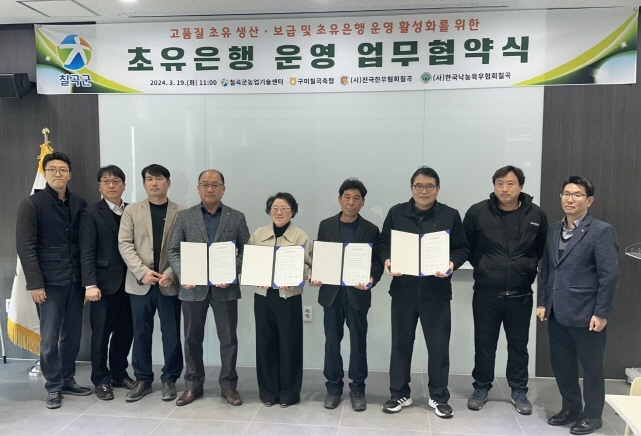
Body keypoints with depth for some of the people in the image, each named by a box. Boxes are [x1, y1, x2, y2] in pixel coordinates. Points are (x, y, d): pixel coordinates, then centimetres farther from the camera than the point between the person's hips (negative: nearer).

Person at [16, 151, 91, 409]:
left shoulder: (80, 204, 7)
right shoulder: (31, 204, -4)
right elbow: (25, 247, -8)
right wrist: (35, 283, -13)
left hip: (76, 280, 4)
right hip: (50, 282, -4)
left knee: (73, 335, 11)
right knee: (50, 338, 3)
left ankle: (68, 381, 26)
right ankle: (53, 387, 18)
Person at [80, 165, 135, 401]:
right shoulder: (91, 213, -1)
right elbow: (87, 252, -8)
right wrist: (90, 284, -15)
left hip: (128, 282, 4)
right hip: (104, 282, -4)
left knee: (125, 331, 10)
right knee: (101, 333, 5)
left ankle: (119, 374, 27)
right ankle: (101, 379, 19)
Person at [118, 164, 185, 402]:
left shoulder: (181, 213, 3)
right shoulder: (131, 210, 7)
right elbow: (124, 244, -1)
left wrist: (171, 274, -14)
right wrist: (143, 271, -12)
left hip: (170, 283, -1)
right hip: (140, 283, 1)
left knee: (171, 334, 5)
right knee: (141, 334, 9)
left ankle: (169, 380, 19)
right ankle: (143, 380, 22)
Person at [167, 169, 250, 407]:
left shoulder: (237, 217, 4)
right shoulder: (184, 216, 6)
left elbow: (246, 251, 1)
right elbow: (173, 250, 3)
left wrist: (232, 272, -15)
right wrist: (182, 274, -13)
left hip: (225, 288, 0)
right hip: (193, 287, 1)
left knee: (228, 338, 6)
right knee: (192, 339, 10)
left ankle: (228, 384, 20)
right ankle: (193, 385, 25)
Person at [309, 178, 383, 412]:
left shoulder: (371, 230, 0)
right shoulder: (326, 225, 5)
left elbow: (377, 262, -2)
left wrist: (371, 279, -22)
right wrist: (315, 276, -11)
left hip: (357, 293, -1)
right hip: (331, 292, 1)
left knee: (358, 341, 7)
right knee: (332, 341, 9)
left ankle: (357, 388, 21)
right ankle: (334, 386, 23)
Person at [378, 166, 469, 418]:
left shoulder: (450, 215, 0)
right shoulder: (396, 213, 3)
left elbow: (463, 248, 3)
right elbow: (383, 243, 8)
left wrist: (452, 263, -17)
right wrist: (386, 260, -12)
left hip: (436, 292, -1)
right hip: (403, 290, 1)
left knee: (438, 345, 7)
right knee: (401, 343, 10)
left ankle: (438, 397, 25)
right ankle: (399, 394, 25)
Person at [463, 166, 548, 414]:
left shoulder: (537, 215, -3)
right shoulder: (477, 212, -6)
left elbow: (544, 250, 12)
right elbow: (465, 246, 5)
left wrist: (530, 270, 6)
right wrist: (482, 267, 4)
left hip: (521, 294, 1)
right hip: (486, 293, -1)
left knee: (518, 345, 13)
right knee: (484, 344, 10)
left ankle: (519, 391, 30)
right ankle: (481, 388, 27)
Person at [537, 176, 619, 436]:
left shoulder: (602, 231, -9)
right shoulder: (554, 230, 10)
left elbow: (610, 275, -12)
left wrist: (601, 314, -14)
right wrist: (542, 302, 9)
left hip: (586, 315, -6)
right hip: (557, 313, 6)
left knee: (591, 367, 10)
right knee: (561, 364, 15)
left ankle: (592, 415, 27)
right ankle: (570, 408, 33)